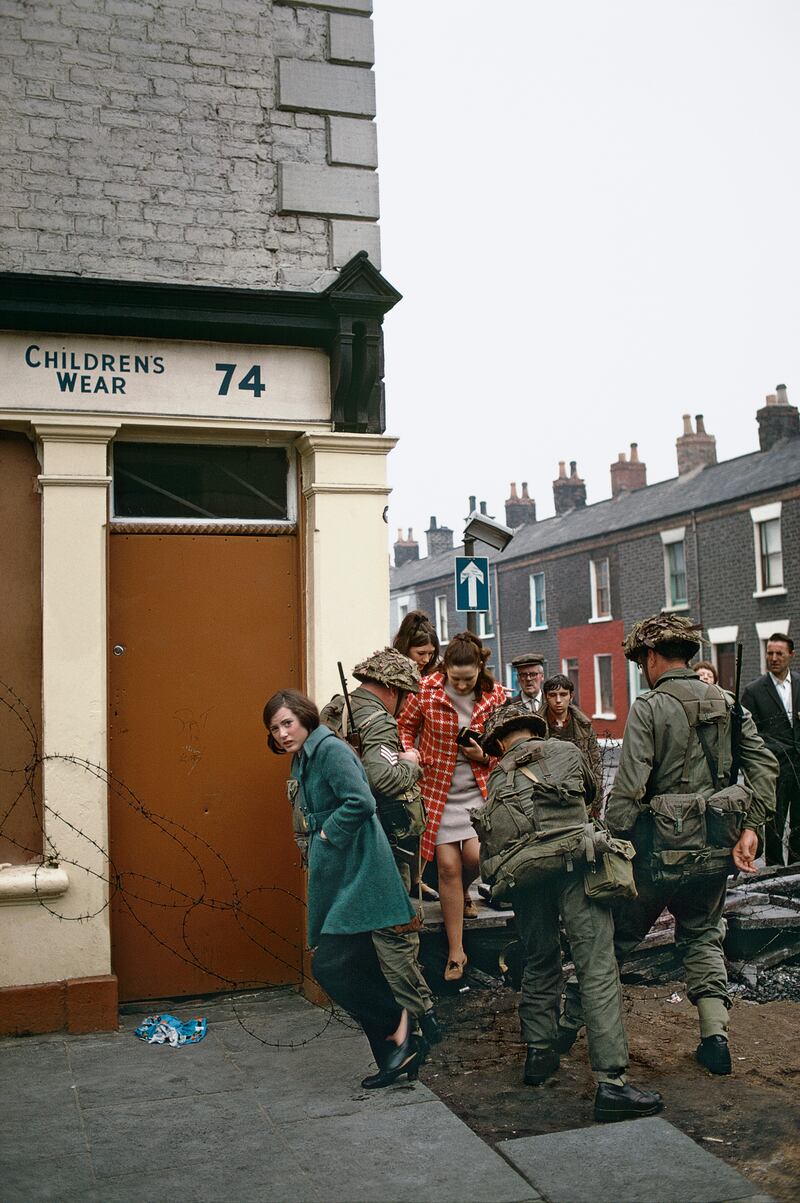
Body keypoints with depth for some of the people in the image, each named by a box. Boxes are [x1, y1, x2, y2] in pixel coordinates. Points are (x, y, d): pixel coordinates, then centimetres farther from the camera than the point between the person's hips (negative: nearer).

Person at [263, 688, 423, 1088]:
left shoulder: (330, 749, -13)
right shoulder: (302, 758, 17)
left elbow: (361, 802, -24)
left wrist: (327, 834, -14)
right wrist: (319, 842, 10)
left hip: (356, 874, -10)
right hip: (335, 876, 10)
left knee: (330, 965, -13)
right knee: (357, 971, 10)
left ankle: (396, 1023, 3)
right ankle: (396, 1056, 18)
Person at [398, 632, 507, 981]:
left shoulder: (495, 696, -5)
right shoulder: (426, 690, -9)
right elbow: (406, 726, 7)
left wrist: (484, 756, -11)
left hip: (480, 788, 1)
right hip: (438, 790, -1)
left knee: (476, 855, -15)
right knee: (448, 866, -1)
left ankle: (463, 892, 25)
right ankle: (456, 952, 11)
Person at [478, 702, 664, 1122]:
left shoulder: (498, 776, 21)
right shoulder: (567, 752, 19)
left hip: (522, 873, 3)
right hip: (573, 862, -3)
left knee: (539, 963, 22)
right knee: (598, 969, -6)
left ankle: (539, 1054, 29)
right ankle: (611, 1081, -12)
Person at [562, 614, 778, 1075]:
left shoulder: (649, 707, -12)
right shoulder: (727, 702, 5)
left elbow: (629, 787, -18)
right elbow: (765, 763, 2)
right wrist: (751, 826, 2)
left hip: (663, 847, -4)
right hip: (716, 847, 5)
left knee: (614, 938, 11)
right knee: (703, 938, 22)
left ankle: (568, 1025, 23)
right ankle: (716, 1035, 10)